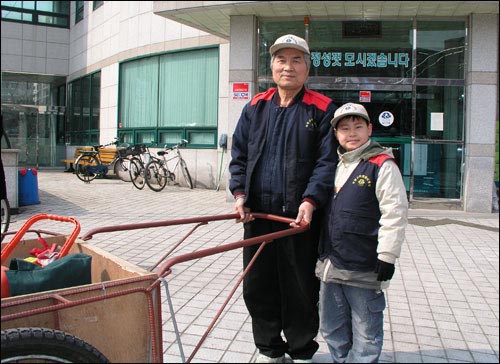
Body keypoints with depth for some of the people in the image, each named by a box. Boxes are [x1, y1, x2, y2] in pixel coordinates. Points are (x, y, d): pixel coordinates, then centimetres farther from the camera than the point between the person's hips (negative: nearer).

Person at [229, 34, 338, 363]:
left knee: (300, 289, 7)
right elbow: (239, 154, 14)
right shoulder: (256, 107, 12)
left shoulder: (322, 110, 0)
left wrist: (310, 200, -19)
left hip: (301, 217, -4)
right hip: (258, 213, 4)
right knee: (258, 286, 12)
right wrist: (240, 193, 0)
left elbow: (327, 161, -6)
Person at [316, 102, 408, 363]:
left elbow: (395, 214, -14)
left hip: (363, 269, -7)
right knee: (331, 327, 19)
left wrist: (387, 256, -17)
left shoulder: (382, 165, -10)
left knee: (366, 331, 8)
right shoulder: (333, 165, 12)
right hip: (331, 263, 7)